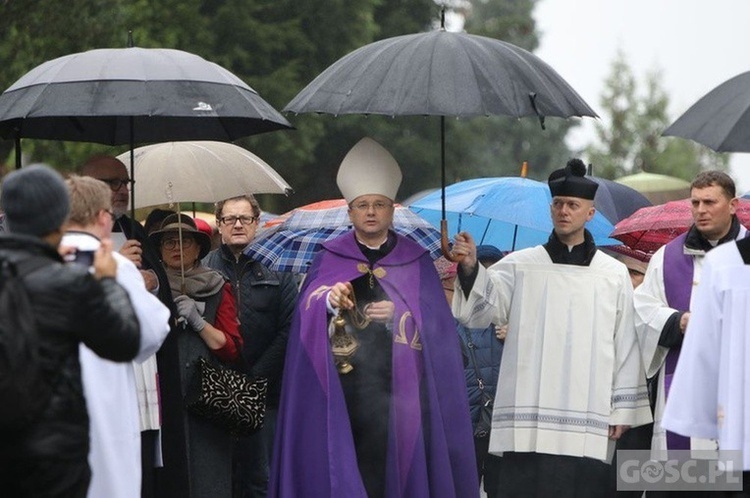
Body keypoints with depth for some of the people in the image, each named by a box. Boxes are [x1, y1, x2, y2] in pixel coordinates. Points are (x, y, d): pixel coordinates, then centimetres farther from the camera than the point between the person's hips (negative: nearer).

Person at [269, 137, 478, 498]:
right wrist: (328, 300, -24)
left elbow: (434, 322, 3)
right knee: (345, 463, -6)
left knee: (392, 462, -7)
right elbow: (306, 312, -3)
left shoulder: (415, 261, 10)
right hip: (344, 383, 0)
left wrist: (398, 315, -15)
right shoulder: (330, 258, 11)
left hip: (396, 384, 0)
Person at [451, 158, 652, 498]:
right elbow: (482, 308, -5)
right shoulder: (520, 266, 8)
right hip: (528, 420, 0)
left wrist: (622, 409, 4)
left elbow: (625, 346, 9)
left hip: (588, 423, 0)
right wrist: (470, 268, -24)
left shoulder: (614, 274, 10)